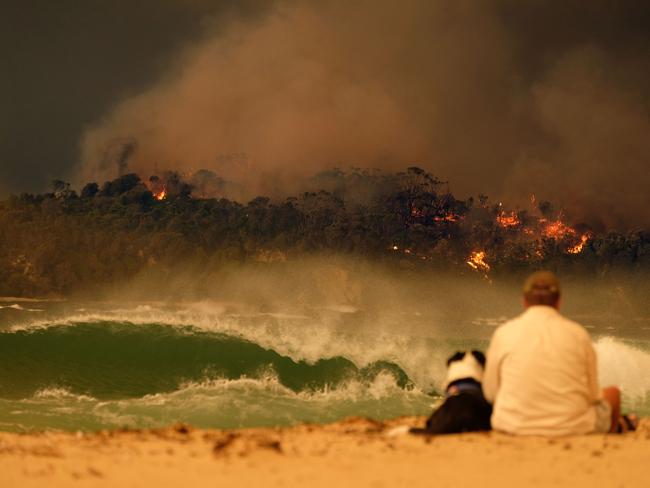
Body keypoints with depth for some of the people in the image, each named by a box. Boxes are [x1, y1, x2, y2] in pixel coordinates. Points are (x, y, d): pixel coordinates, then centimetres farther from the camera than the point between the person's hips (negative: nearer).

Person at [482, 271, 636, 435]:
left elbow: (490, 393, 3)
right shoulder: (578, 334, -4)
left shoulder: (503, 334, -4)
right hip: (573, 428, -1)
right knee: (612, 393, 26)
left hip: (514, 427, 1)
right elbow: (593, 395, 2)